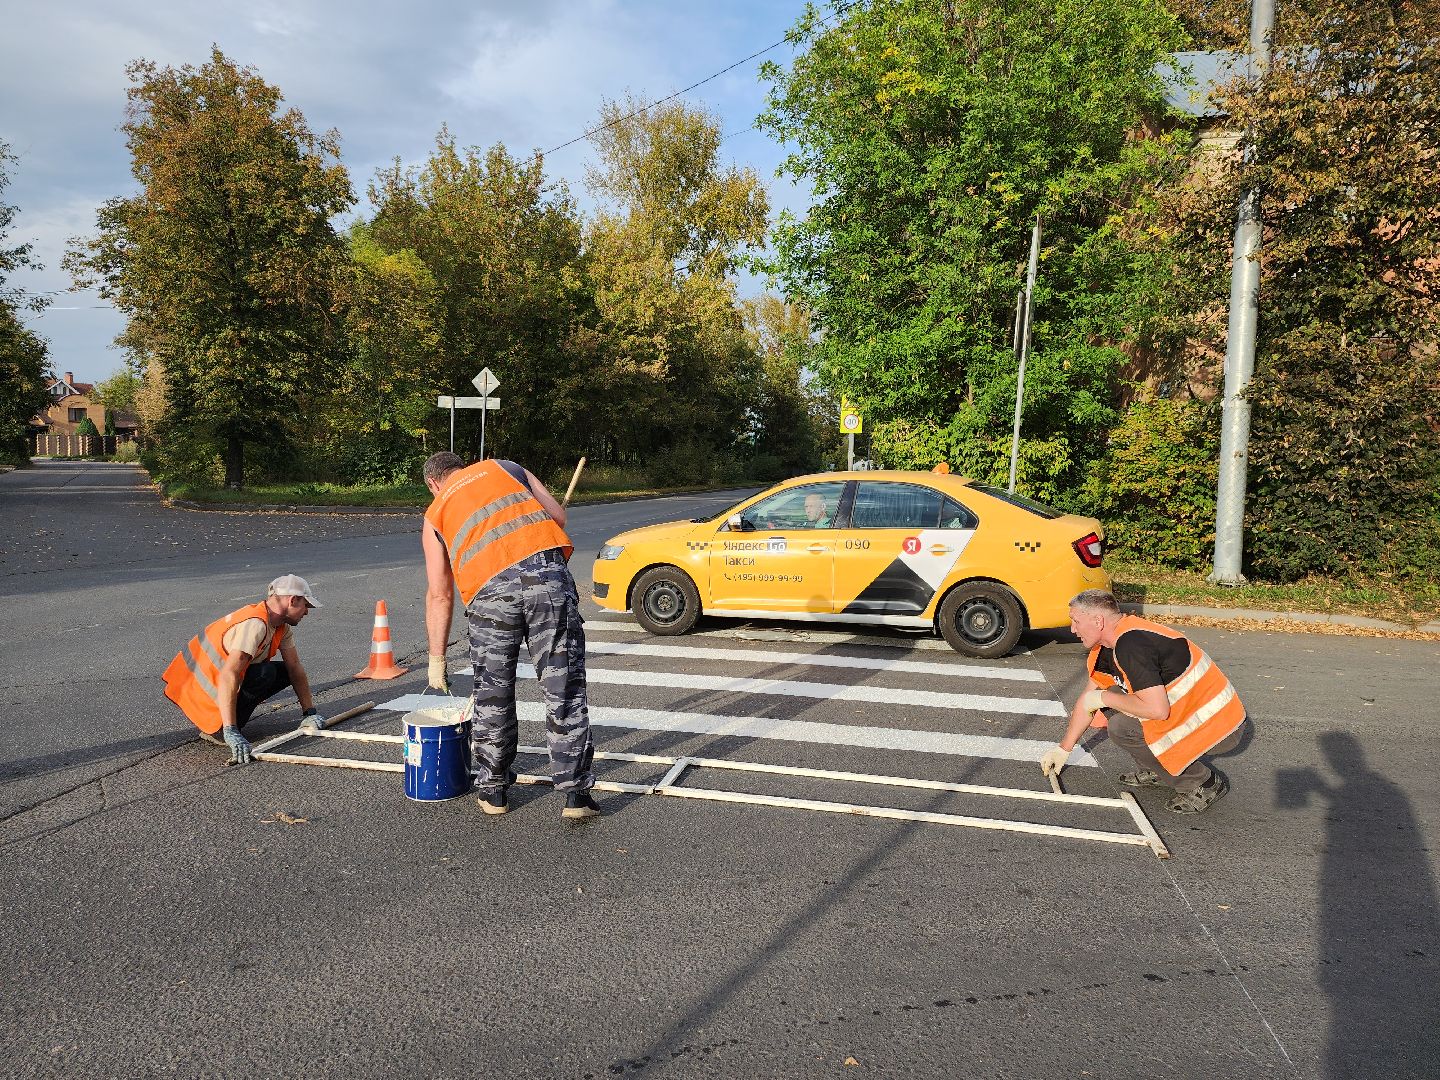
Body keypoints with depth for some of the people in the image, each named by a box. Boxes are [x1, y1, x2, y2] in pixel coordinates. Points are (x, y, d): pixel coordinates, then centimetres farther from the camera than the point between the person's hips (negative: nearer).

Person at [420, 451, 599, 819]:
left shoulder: (435, 515, 26)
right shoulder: (504, 467, 29)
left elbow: (439, 595, 20)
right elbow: (557, 516, 17)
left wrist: (437, 658, 26)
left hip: (489, 590, 0)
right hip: (547, 571, 0)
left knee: (492, 694, 16)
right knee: (564, 689, 4)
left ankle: (493, 789, 27)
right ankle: (575, 794, 7)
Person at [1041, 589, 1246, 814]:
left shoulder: (1131, 645, -26)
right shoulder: (1111, 642, 6)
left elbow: (1158, 709, -32)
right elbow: (1088, 699, 15)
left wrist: (1105, 698, -16)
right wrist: (1063, 749, 19)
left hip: (1218, 727, -9)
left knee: (1122, 728, -19)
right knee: (1115, 697, 6)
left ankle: (1204, 784, -5)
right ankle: (1156, 772, 14)